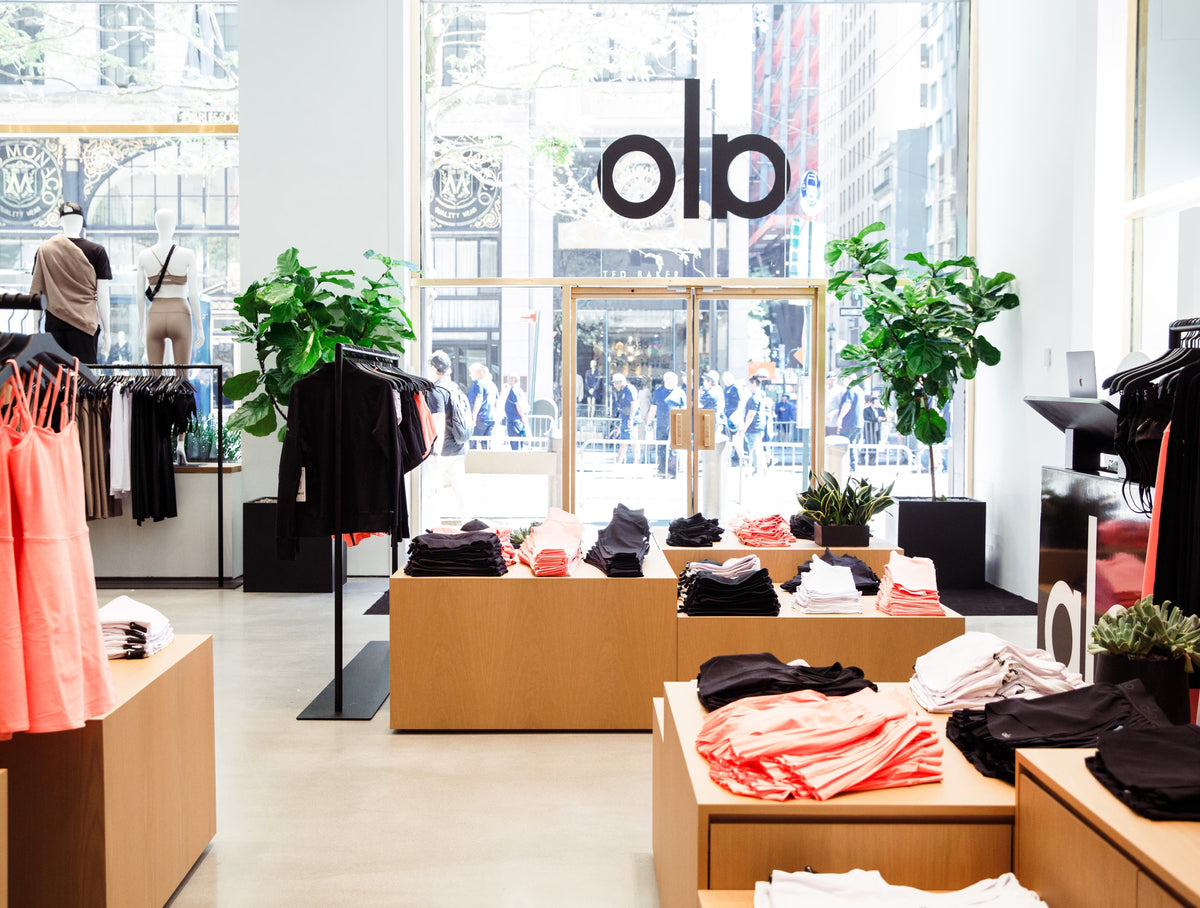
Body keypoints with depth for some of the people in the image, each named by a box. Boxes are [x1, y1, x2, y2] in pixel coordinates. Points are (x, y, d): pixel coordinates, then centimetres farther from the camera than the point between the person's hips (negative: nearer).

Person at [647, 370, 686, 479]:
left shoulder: (680, 392, 5)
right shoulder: (658, 391, 13)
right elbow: (653, 408, 18)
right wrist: (649, 421, 16)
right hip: (660, 425, 3)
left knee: (672, 449, -9)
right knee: (660, 448, 4)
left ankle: (672, 472, -4)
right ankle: (662, 470, 14)